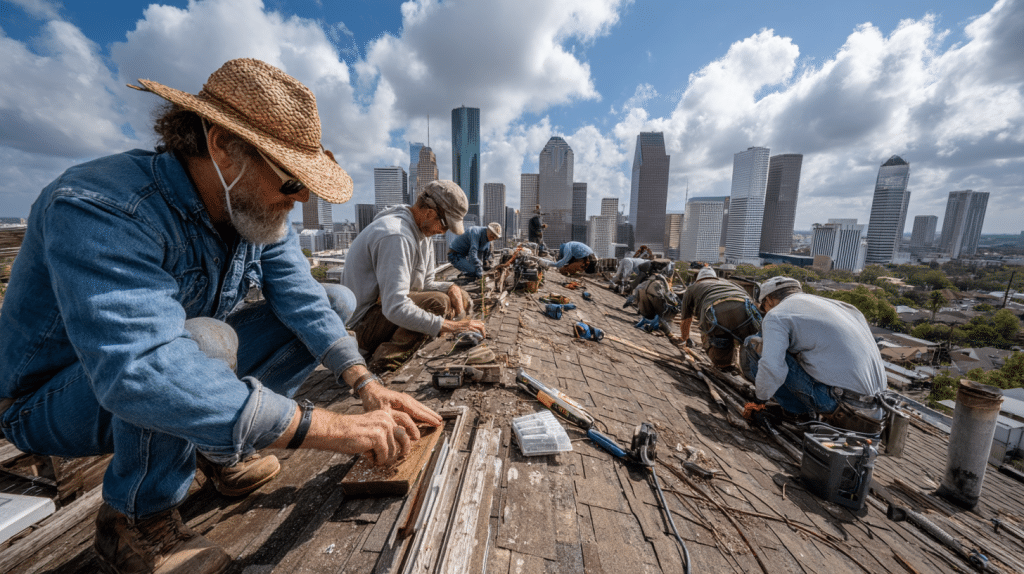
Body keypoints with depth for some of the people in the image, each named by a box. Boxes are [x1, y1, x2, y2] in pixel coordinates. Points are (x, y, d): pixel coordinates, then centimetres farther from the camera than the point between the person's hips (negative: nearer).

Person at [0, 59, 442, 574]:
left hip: (191, 370, 6)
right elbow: (139, 371, -43)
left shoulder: (258, 207, -9)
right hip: (58, 398, -5)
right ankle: (136, 517, -7)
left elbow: (301, 298, -16)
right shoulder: (99, 208, -31)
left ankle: (222, 449, 4)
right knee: (203, 339, -39)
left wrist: (365, 384, -28)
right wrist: (328, 428, -46)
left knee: (335, 301, -5)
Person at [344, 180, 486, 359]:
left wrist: (450, 288, -12)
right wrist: (450, 326, -33)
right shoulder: (396, 236, -27)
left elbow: (424, 284, 9)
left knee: (462, 299, 4)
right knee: (438, 302, -31)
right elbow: (395, 309, -35)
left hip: (387, 306, 10)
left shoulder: (422, 230, 5)